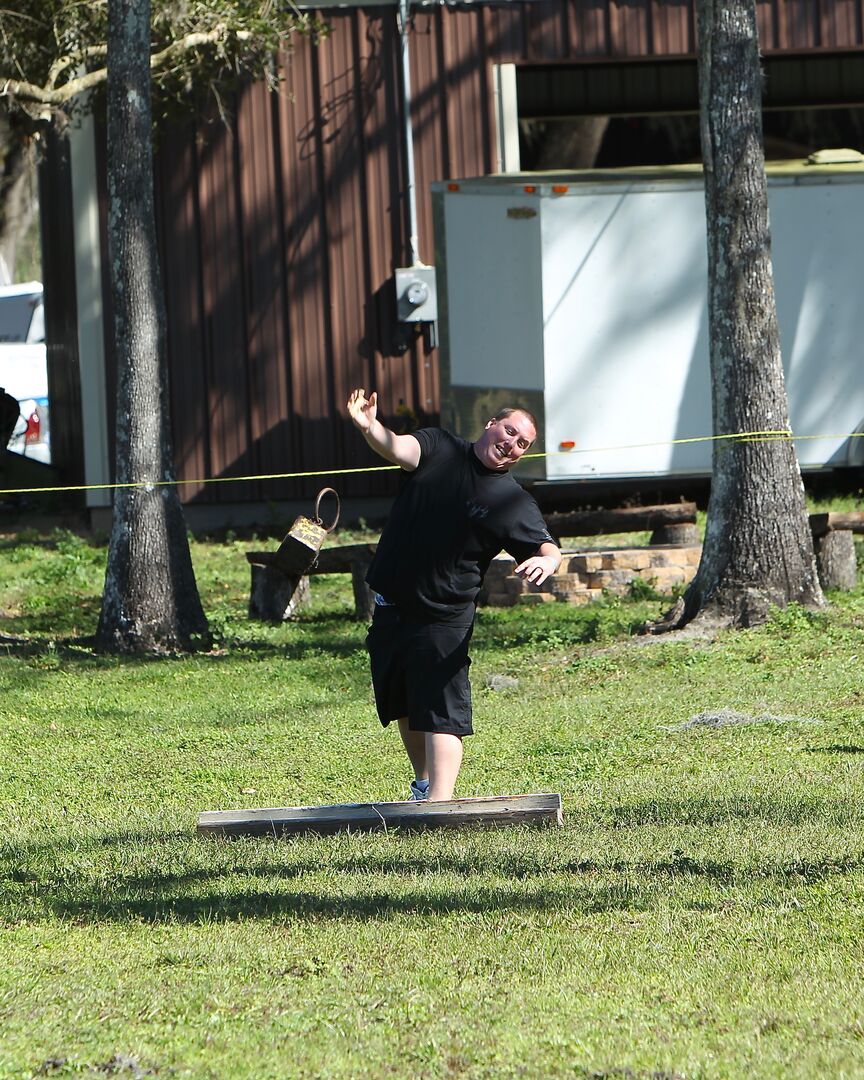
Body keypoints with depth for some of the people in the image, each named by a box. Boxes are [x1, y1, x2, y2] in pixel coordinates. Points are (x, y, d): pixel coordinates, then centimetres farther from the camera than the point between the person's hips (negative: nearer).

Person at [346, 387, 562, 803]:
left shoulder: (514, 504, -4)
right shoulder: (439, 448, 2)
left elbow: (548, 549, -10)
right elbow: (400, 449, -16)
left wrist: (545, 561, -36)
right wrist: (370, 427, -39)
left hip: (444, 620, -4)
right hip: (391, 608, 4)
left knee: (441, 712, -13)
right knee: (405, 708, 17)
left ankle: (440, 798, -19)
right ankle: (423, 783, 36)